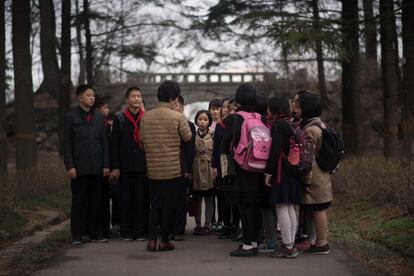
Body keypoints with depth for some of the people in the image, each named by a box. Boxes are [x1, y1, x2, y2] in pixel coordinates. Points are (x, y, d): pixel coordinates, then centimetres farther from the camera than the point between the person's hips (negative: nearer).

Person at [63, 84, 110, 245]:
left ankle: (95, 233, 13)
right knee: (79, 202, 1)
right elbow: (66, 144, -2)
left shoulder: (98, 118, 12)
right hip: (79, 168, -3)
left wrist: (106, 165, 4)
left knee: (96, 202, 5)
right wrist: (70, 166, -9)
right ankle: (77, 236, 7)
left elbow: (104, 142, 12)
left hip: (96, 168, 3)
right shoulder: (71, 117, 1)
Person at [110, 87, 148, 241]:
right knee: (126, 199, 2)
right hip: (126, 166, 0)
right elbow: (115, 145, 2)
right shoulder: (119, 119, 5)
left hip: (143, 165, 0)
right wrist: (115, 167, -4)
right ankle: (126, 232, 9)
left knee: (142, 199, 1)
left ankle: (140, 231, 8)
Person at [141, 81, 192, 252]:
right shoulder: (178, 117, -10)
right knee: (169, 205, 6)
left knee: (155, 205, 13)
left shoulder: (146, 117, 1)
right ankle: (164, 241, 10)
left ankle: (152, 239, 7)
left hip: (152, 168, 4)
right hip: (173, 168, -4)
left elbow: (142, 139, 6)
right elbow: (188, 138, -2)